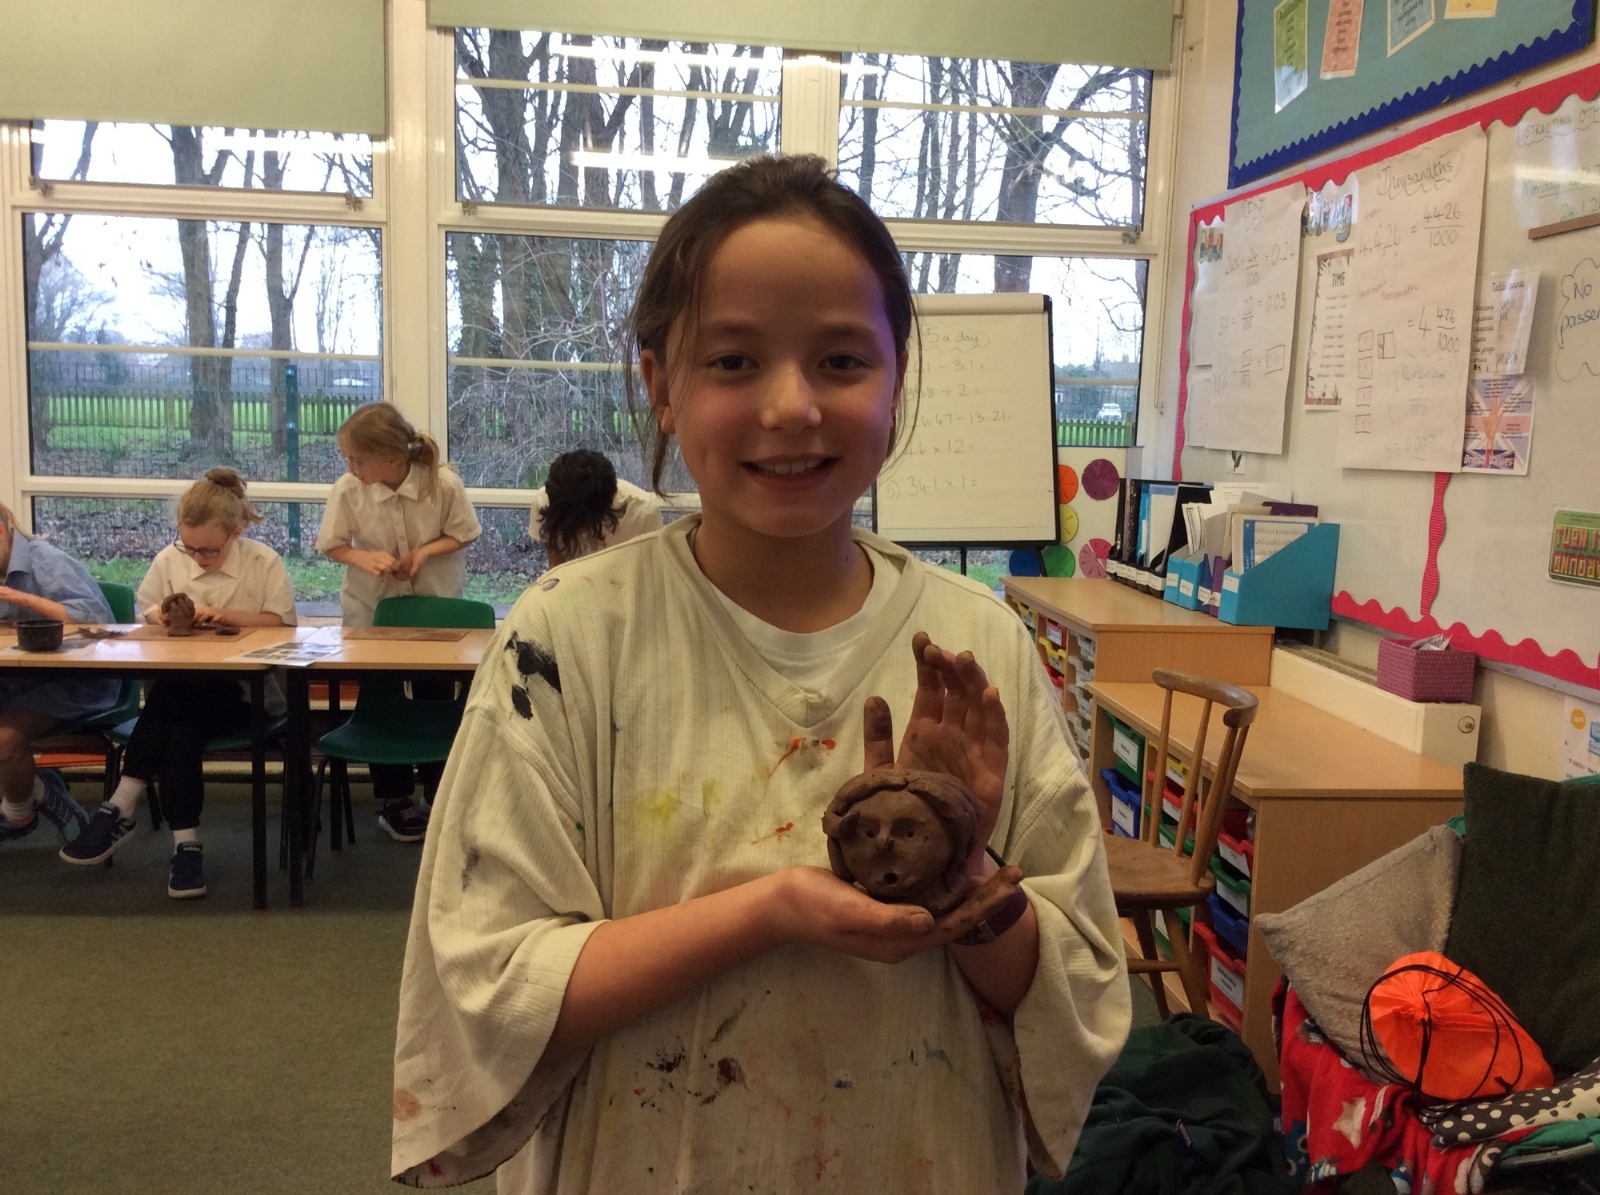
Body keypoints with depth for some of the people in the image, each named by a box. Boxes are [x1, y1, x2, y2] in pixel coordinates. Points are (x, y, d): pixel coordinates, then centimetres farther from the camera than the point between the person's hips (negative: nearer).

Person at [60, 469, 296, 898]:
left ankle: (121, 810, -24)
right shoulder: (169, 560, 7)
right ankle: (185, 842, -33)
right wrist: (165, 617, -6)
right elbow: (147, 612, 18)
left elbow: (282, 622, -1)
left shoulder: (264, 562, 0)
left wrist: (228, 615, -14)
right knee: (182, 726, -35)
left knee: (173, 701, -34)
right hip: (179, 682, 3)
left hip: (242, 690, -2)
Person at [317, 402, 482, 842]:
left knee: (435, 698, 10)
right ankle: (394, 800, 22)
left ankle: (439, 791, 27)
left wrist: (424, 551, -24)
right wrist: (364, 558, -26)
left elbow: (462, 534, -7)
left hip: (434, 604, 0)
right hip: (372, 607, 1)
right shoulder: (347, 490, -19)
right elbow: (332, 544, -6)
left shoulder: (443, 483, -22)